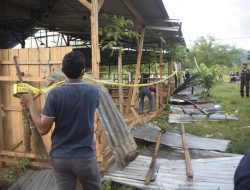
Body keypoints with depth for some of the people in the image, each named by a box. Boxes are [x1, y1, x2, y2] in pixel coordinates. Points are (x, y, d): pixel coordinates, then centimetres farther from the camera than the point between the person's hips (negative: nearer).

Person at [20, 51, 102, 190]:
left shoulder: (55, 95, -13)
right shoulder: (94, 92, -7)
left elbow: (43, 129, -9)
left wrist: (30, 104, 2)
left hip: (60, 157, 0)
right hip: (85, 157, 0)